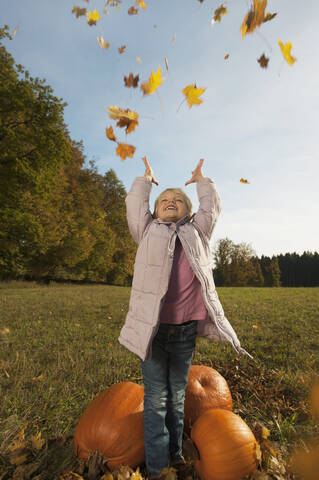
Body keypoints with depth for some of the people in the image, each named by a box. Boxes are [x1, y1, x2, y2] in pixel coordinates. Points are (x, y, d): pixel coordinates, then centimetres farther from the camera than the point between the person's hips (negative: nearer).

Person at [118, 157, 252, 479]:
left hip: (186, 329, 2)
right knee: (156, 398, 7)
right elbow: (134, 204, 14)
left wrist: (201, 180, 34)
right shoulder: (148, 231, 11)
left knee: (178, 395, 17)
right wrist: (146, 179, 31)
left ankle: (175, 454, 35)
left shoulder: (196, 232, 14)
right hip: (152, 327, -1)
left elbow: (212, 208, 19)